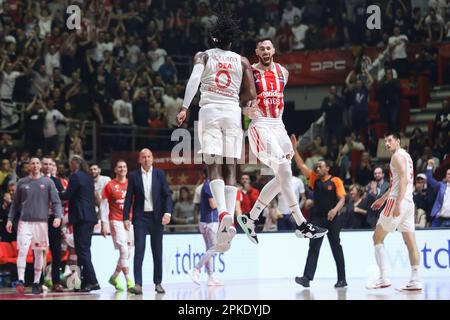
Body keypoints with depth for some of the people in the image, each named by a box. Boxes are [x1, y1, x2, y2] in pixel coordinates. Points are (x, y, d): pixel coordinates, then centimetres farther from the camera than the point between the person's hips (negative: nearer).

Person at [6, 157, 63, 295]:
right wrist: (10, 219, 8)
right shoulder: (22, 183, 8)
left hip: (41, 221, 0)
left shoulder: (48, 182, 4)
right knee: (22, 251, -12)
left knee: (39, 253, 5)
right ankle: (21, 281, -15)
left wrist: (58, 216, -13)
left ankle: (36, 283, 13)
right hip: (24, 222, 0)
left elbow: (56, 201, 1)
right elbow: (15, 203, 13)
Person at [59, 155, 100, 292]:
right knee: (85, 249, 12)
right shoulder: (88, 177, 16)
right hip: (90, 217, 9)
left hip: (81, 217, -9)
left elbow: (67, 195, -12)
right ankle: (86, 281, 12)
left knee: (82, 250, -8)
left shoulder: (75, 176, -9)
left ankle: (92, 281, -14)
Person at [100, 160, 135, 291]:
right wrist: (104, 224, -7)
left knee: (127, 253, 7)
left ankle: (114, 277, 24)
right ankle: (129, 281, -16)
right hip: (116, 221, -5)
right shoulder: (110, 186, -1)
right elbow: (103, 205, 0)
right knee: (123, 250, -14)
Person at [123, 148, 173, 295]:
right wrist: (126, 218, -5)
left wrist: (167, 213, -12)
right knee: (139, 251, -8)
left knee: (157, 251, 7)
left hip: (157, 217, 1)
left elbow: (167, 195, 2)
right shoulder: (133, 176, 3)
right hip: (140, 217, -1)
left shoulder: (160, 174, 5)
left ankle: (158, 283, 15)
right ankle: (138, 284, -12)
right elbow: (128, 198, 2)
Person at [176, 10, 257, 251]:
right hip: (233, 113, 1)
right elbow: (251, 95, 8)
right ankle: (230, 220, -8)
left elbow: (194, 79, -11)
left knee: (214, 166, -6)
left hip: (209, 111, -1)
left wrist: (184, 108, -16)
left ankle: (223, 213, -28)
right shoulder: (242, 61, 13)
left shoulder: (203, 56, 9)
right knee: (230, 169, 3)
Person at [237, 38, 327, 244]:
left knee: (281, 177, 6)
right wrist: (248, 109, -20)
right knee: (285, 171, -18)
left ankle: (250, 218, 18)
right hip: (260, 126, -7)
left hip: (278, 126, 7)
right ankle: (301, 225, -17)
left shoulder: (282, 72, 11)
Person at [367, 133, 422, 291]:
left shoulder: (398, 156, -8)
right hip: (409, 203, 9)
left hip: (398, 201, -9)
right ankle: (415, 280, -1)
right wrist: (383, 199, 35)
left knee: (377, 238, -1)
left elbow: (404, 179, -19)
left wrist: (398, 203, -26)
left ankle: (383, 278, -8)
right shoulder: (406, 156, 22)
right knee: (410, 241, 4)